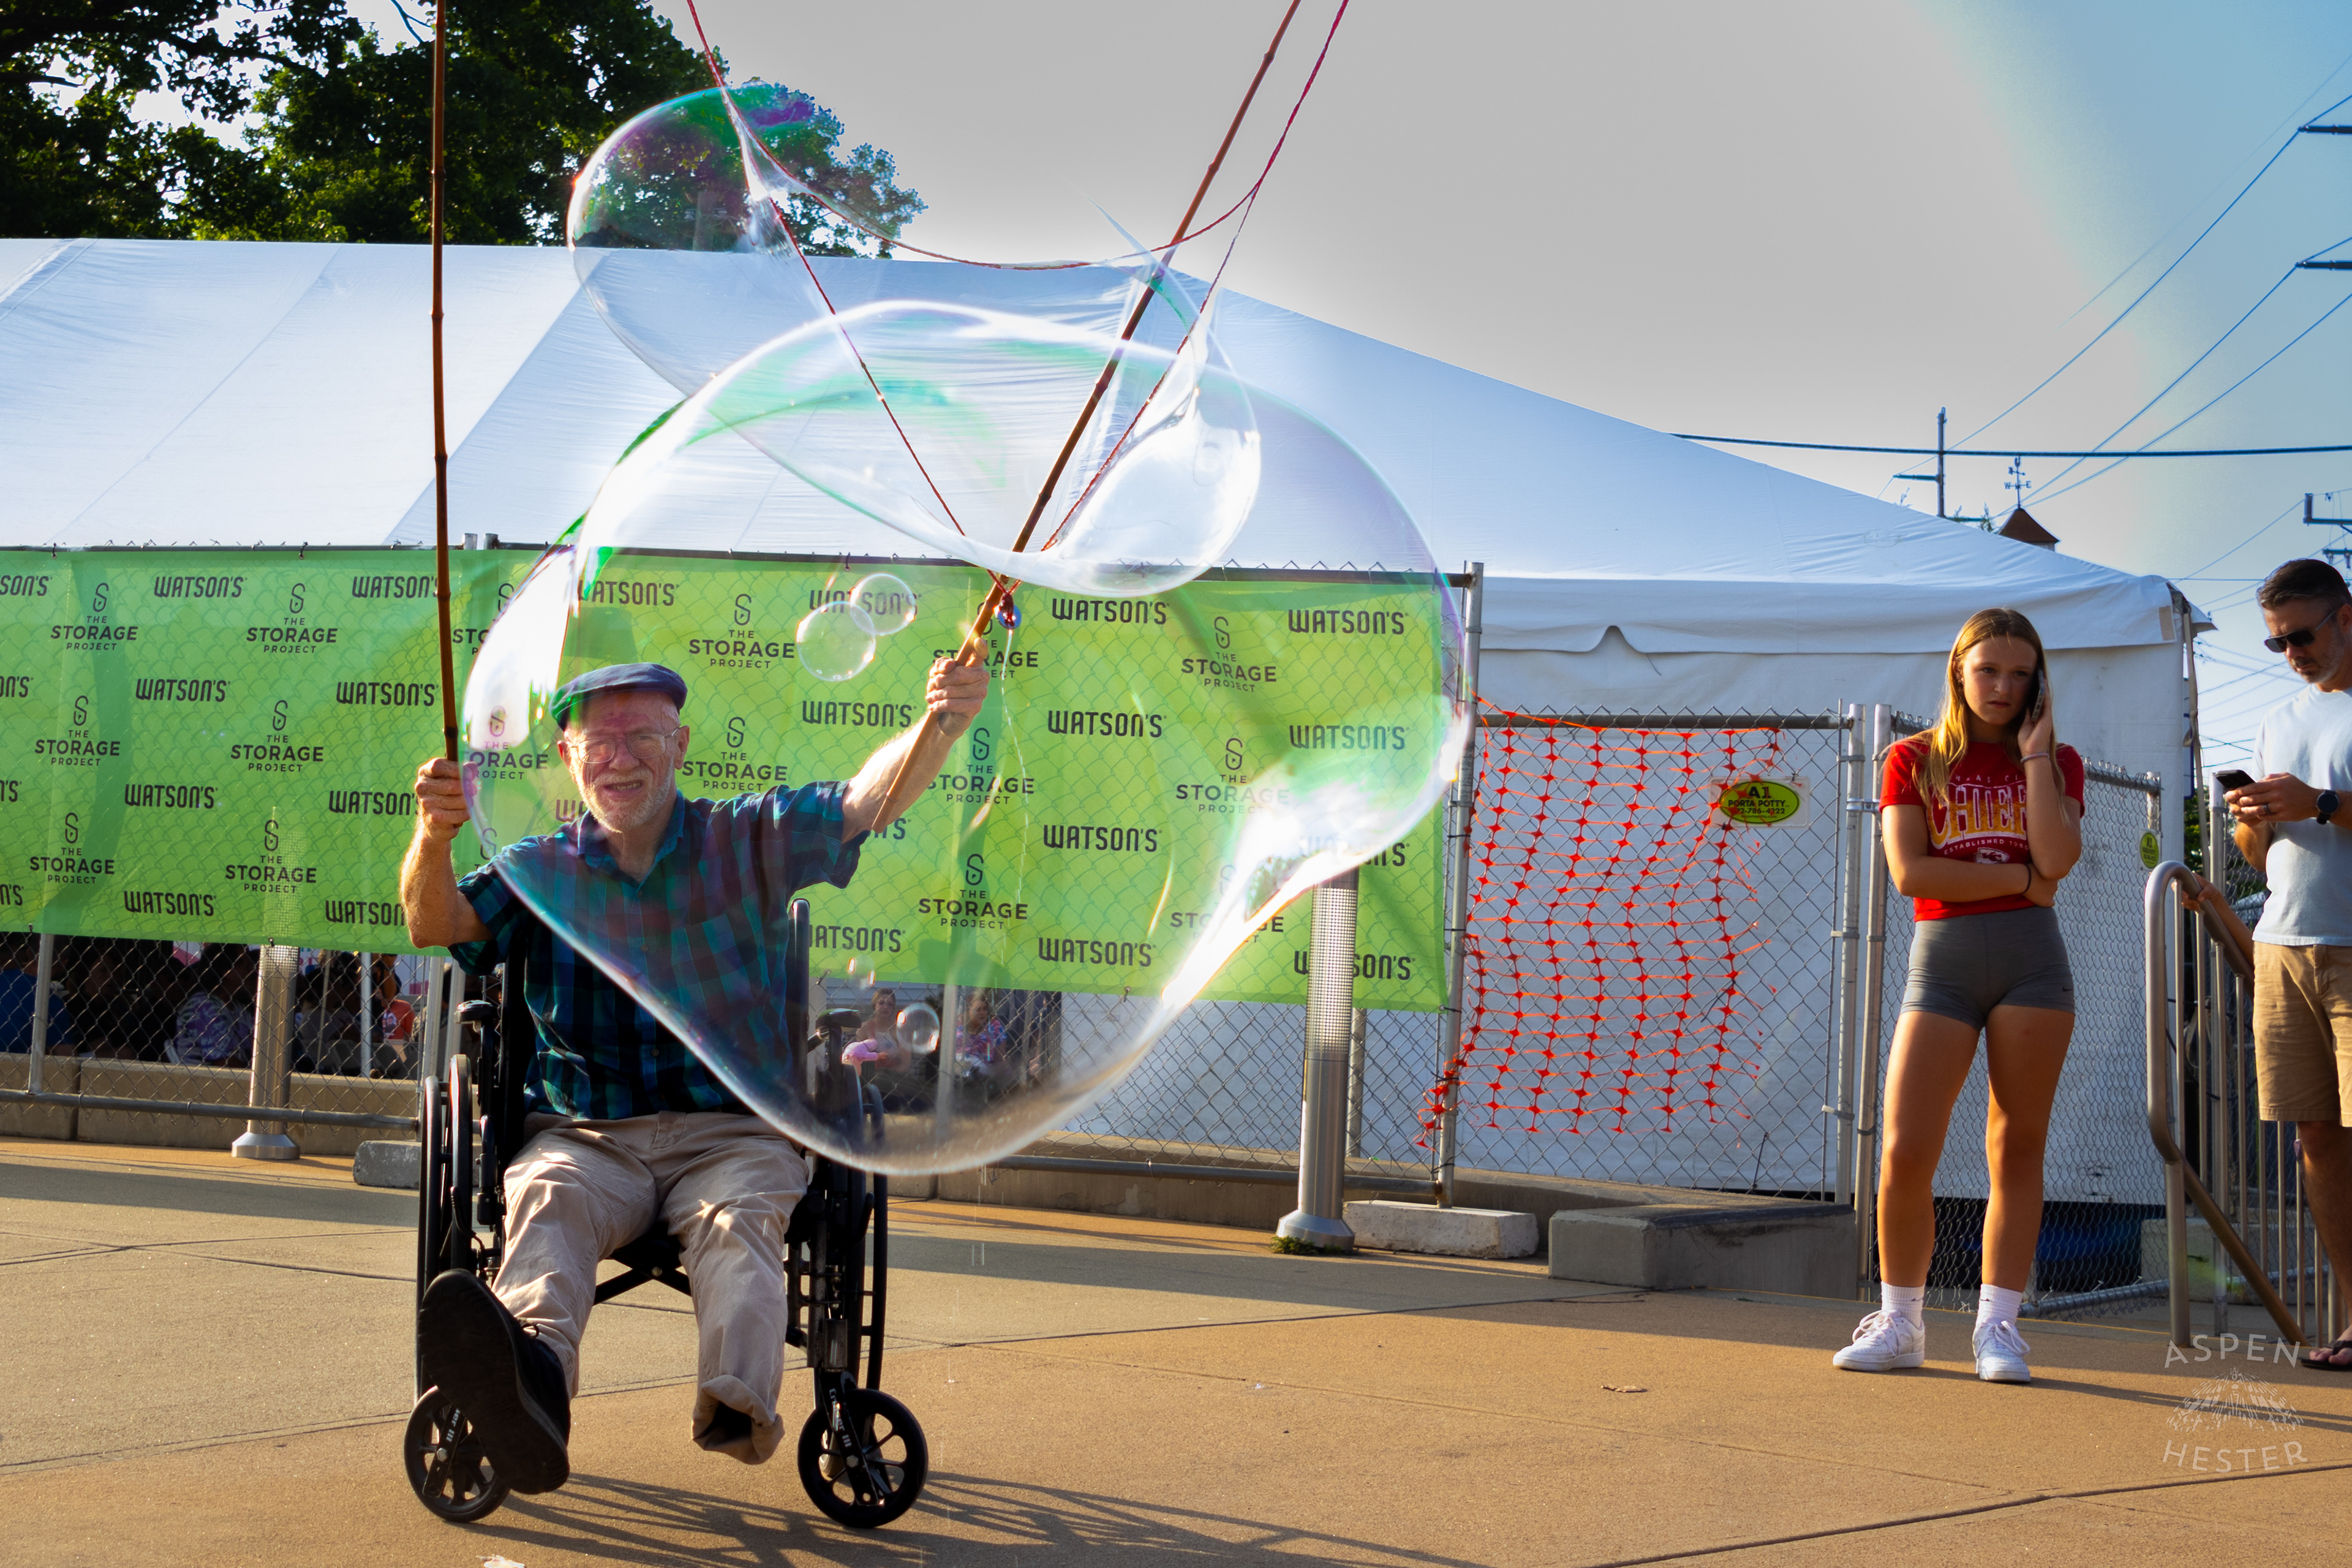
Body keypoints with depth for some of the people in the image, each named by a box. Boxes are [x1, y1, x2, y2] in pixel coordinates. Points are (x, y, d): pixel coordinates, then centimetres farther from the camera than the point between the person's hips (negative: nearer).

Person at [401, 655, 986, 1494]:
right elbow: (437, 923, 0)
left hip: (730, 1131, 0)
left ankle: (737, 1407, -61)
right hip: (585, 1134, 0)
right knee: (546, 1201, -34)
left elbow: (872, 798, -2)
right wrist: (434, 837, -23)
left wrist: (940, 723, -23)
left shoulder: (746, 840, 13)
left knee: (739, 1219, -34)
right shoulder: (539, 868, 17)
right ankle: (532, 1369, -66)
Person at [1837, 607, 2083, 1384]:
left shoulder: (2057, 762, 11)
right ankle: (1899, 1323, 6)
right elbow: (1910, 870, -6)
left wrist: (2034, 751, -5)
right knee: (1904, 1151, -8)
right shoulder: (1914, 760, 8)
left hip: (2031, 961, 1)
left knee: (2017, 1146, 1)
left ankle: (1998, 1324, 8)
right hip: (1941, 962, -1)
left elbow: (2058, 859, -8)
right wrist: (2020, 878, -6)